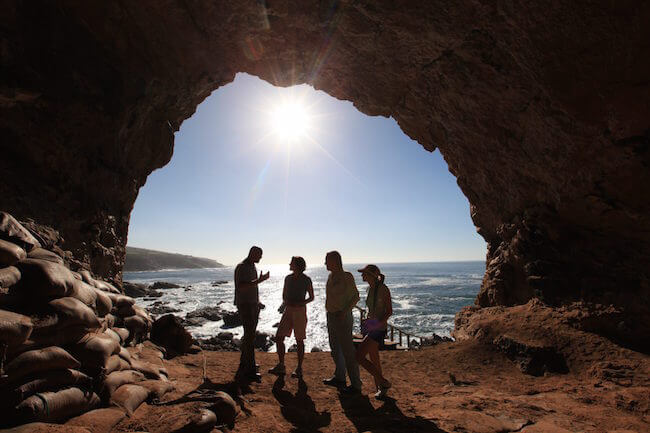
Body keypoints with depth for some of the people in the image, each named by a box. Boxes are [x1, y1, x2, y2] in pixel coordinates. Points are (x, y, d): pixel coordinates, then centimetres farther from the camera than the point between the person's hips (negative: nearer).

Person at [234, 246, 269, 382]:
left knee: (250, 334, 14)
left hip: (253, 304, 9)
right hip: (245, 305, -9)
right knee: (250, 335, -10)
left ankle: (245, 362, 26)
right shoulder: (241, 267, -15)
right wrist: (259, 280, -29)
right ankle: (249, 370, -5)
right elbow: (241, 287, -26)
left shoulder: (253, 267, 14)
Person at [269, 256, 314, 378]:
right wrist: (284, 303, -3)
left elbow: (311, 297, -1)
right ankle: (281, 366, 19)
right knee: (279, 337, 4)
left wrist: (300, 303, -16)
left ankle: (299, 369, 16)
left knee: (299, 340, 3)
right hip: (288, 310, 6)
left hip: (300, 311, -5)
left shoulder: (306, 280, -8)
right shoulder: (288, 278, 6)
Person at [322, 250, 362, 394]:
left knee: (348, 351, -3)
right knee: (335, 349, 19)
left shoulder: (347, 277, -16)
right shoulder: (331, 276, 7)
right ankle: (339, 378, 35)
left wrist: (345, 311, -21)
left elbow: (356, 296, -12)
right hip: (331, 316, 9)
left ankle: (356, 385, 9)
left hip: (342, 317, -9)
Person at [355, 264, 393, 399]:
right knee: (374, 360, 15)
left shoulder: (383, 289, -15)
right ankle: (380, 389, 30)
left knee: (359, 356, -12)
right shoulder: (370, 288, 8)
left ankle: (383, 382, 3)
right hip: (370, 328, 8)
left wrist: (379, 322, -24)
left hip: (378, 329, -8)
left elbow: (389, 311, -13)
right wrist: (366, 321, 12)